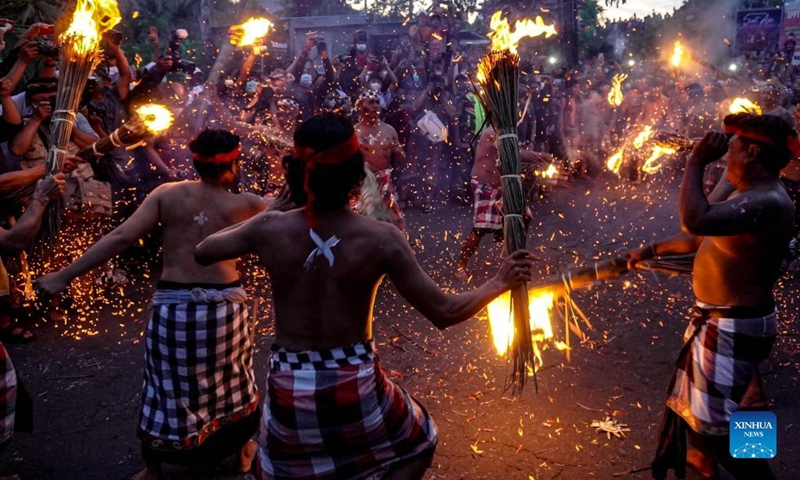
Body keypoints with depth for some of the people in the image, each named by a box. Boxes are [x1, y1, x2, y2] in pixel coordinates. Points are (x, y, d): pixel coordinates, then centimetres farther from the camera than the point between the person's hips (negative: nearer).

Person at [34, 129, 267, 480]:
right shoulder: (244, 204, -5)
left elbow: (121, 238, -9)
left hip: (173, 306, 0)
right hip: (224, 306, 0)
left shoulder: (166, 194, -4)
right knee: (233, 378, 22)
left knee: (167, 387, 15)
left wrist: (64, 276, -7)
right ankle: (245, 447, 41)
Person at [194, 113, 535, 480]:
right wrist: (499, 282, 5)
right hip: (356, 385, -1)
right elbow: (445, 313, -10)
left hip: (291, 387, 2)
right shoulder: (382, 239, -16)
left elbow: (202, 253, 8)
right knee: (418, 444, 29)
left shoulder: (269, 229, -12)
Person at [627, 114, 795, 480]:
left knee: (713, 422, -5)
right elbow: (699, 236, 18)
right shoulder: (749, 196, 8)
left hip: (735, 327, -11)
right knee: (699, 393, 29)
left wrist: (696, 162, -29)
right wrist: (649, 251, 23)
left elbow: (696, 219, -41)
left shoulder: (768, 203, -27)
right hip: (718, 319, 11)